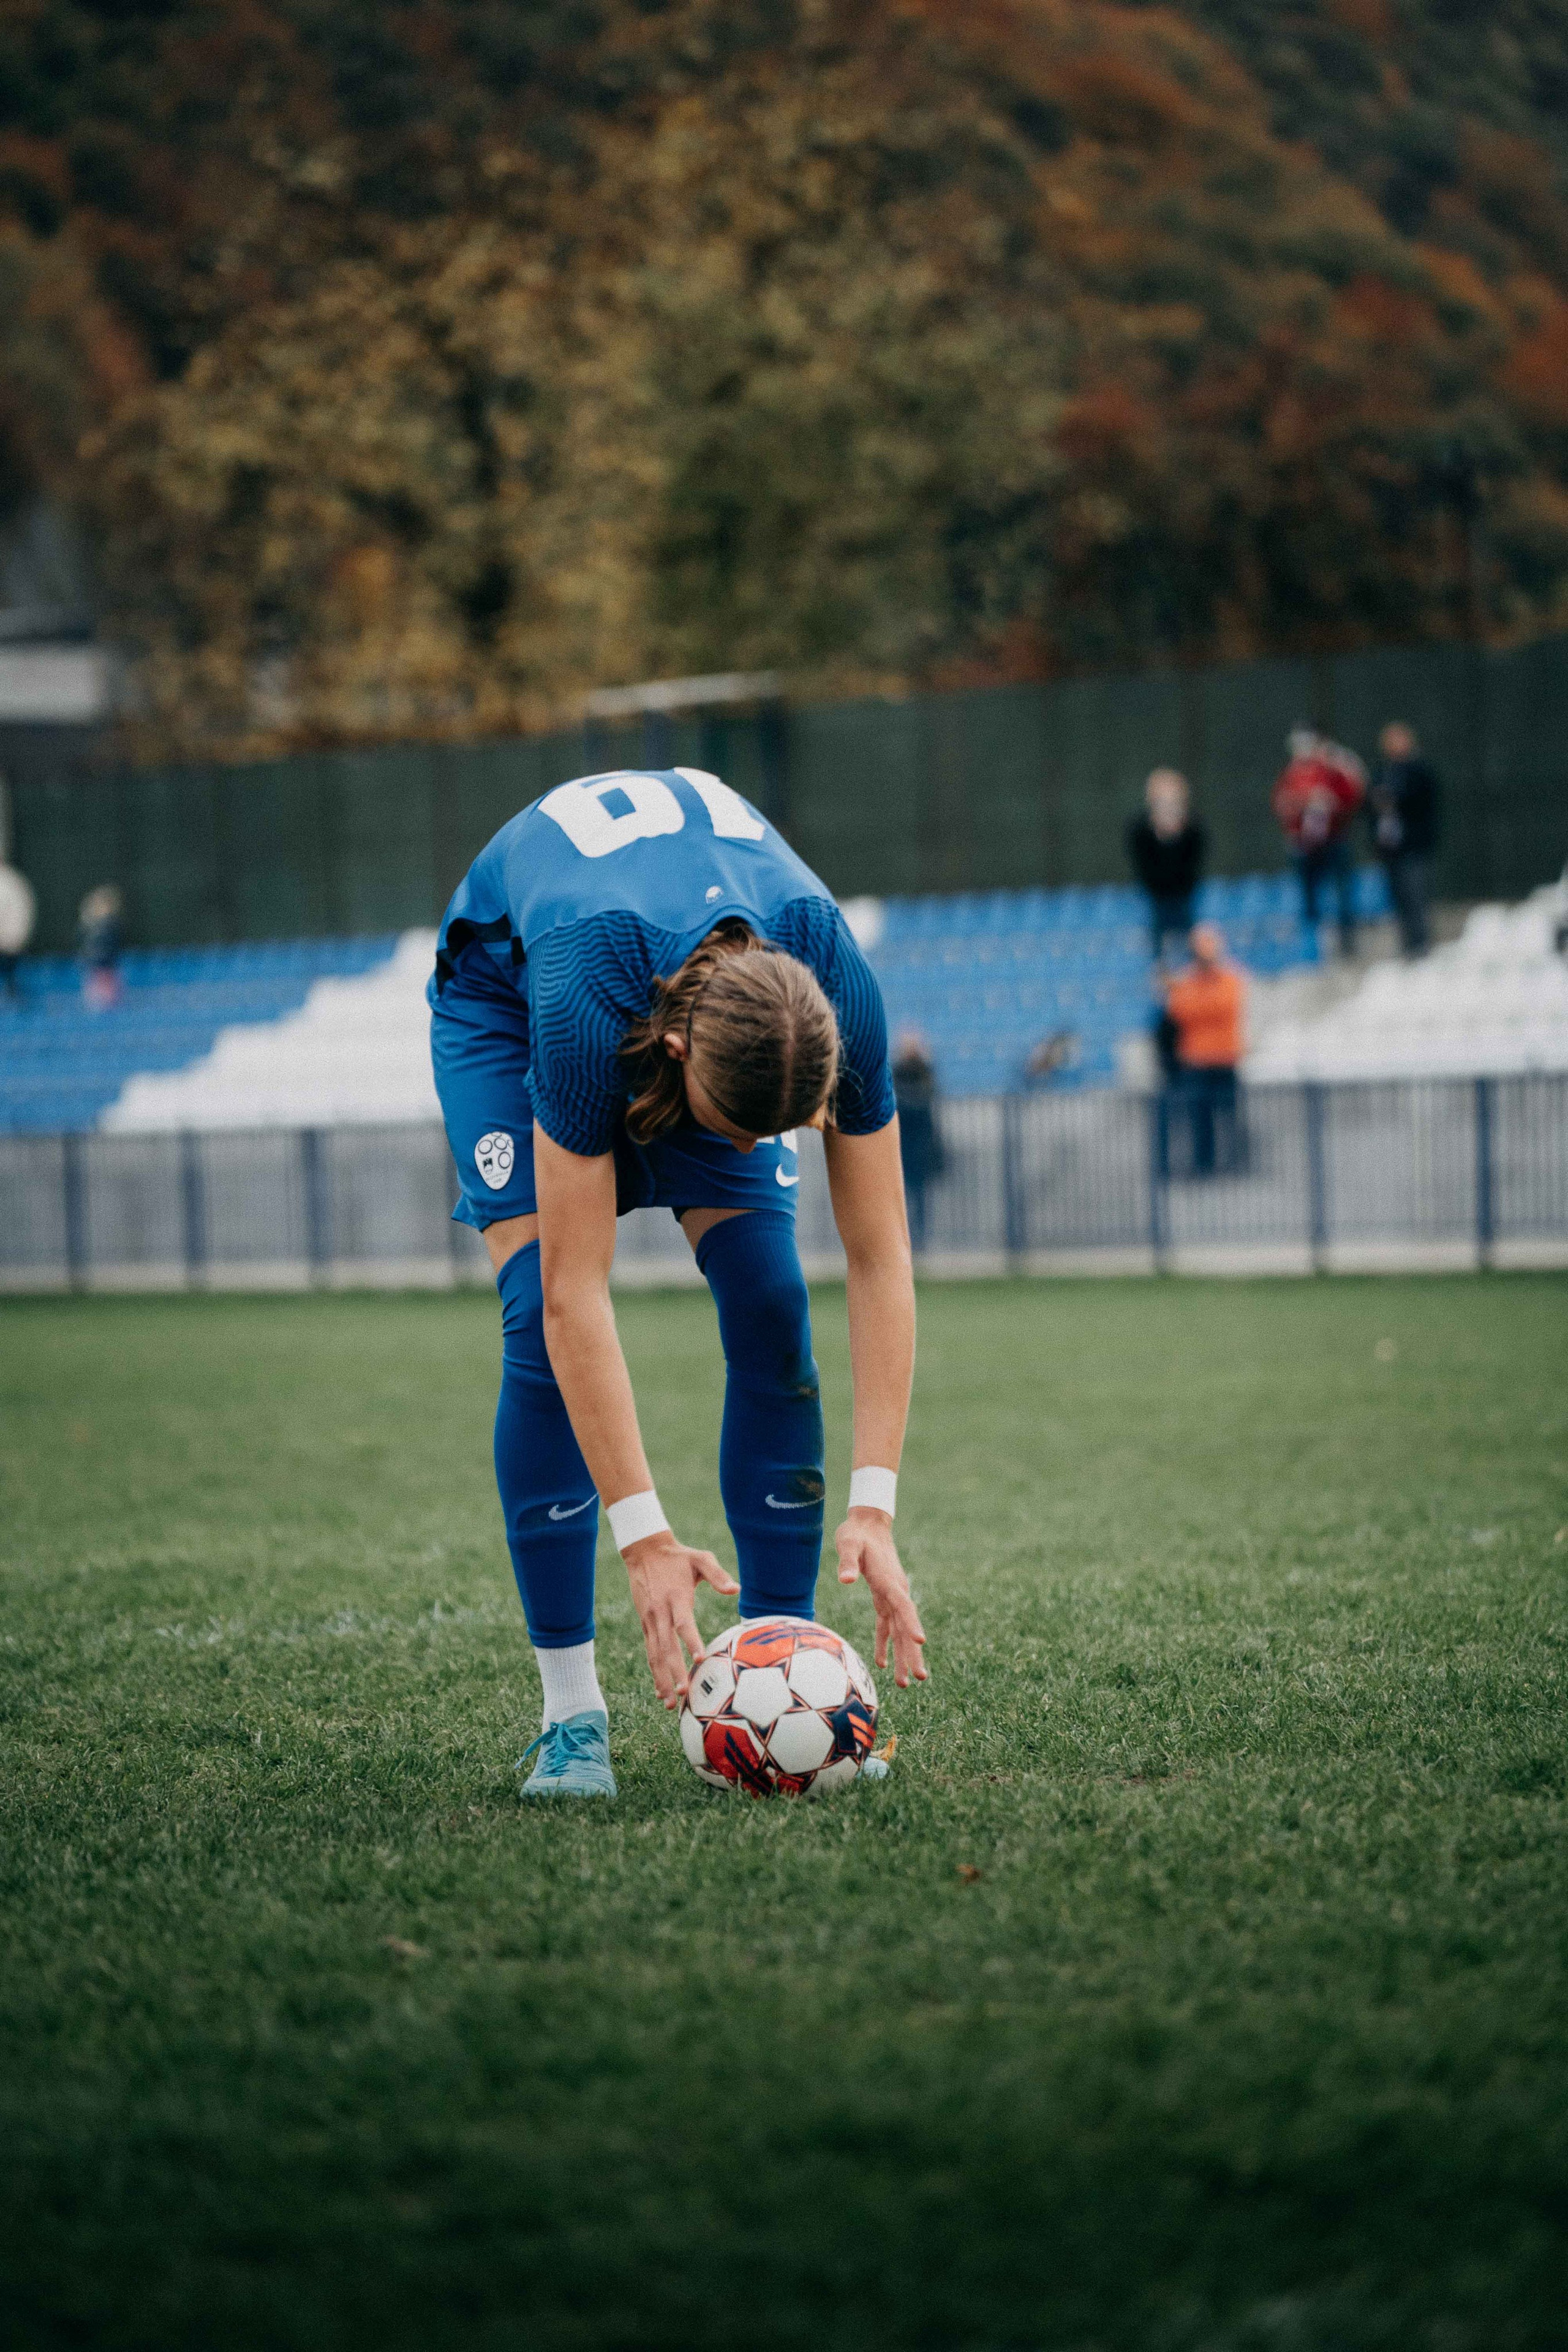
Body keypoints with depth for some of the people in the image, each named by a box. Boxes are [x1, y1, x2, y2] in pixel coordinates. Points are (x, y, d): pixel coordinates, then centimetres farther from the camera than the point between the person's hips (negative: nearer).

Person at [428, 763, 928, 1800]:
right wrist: (645, 1537, -39)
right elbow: (576, 1296, -39)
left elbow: (881, 1260, -28)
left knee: (770, 1305, -14)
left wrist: (875, 1507, -33)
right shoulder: (584, 1005, -45)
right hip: (507, 979, -3)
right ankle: (572, 1708, -12)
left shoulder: (837, 993, -37)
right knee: (540, 1325, -19)